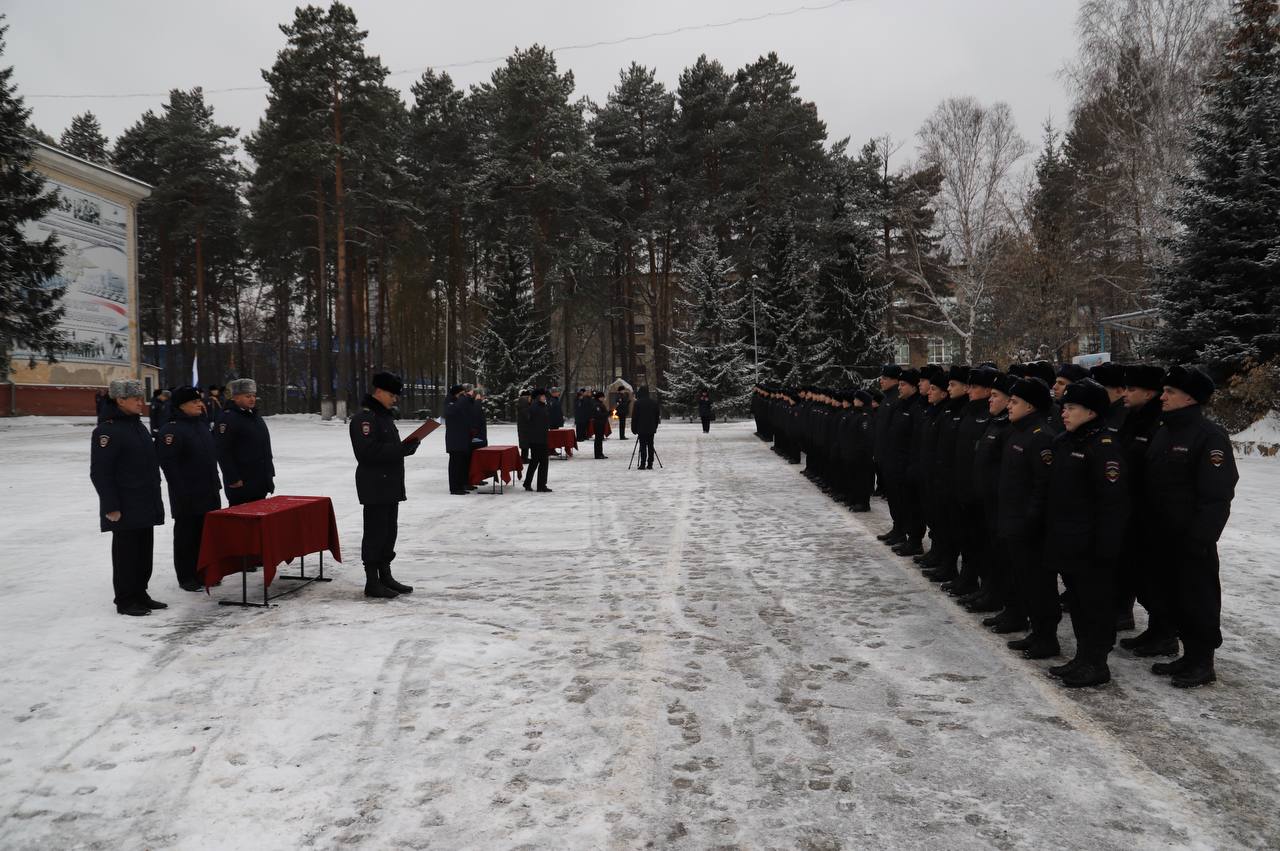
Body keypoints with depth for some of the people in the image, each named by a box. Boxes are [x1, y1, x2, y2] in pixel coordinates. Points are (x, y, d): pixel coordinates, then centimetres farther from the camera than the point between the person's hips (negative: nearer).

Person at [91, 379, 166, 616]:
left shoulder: (138, 425, 14)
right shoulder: (107, 430, -14)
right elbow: (100, 472, -17)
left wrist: (154, 497, 21)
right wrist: (111, 506, -18)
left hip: (146, 505, 9)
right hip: (125, 508, -8)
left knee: (144, 551, 13)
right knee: (126, 552, 1)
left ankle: (140, 595, 24)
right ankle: (125, 601, 11)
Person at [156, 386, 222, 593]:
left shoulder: (202, 424, 12)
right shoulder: (172, 430, -14)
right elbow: (169, 463, -19)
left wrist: (215, 482, 19)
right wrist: (181, 490, -21)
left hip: (209, 492, 8)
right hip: (187, 497, -8)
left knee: (208, 533, 14)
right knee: (187, 536, 2)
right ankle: (187, 578, 11)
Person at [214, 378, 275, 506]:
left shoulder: (256, 416, 16)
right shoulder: (228, 418, -12)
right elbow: (222, 452, -19)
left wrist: (269, 473, 20)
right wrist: (233, 479, -20)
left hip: (260, 481, 9)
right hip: (241, 483, -9)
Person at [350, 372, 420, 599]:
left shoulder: (385, 415, 17)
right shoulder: (364, 418, -14)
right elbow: (367, 452, -24)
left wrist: (407, 446, 3)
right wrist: (400, 448, -24)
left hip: (391, 485, 10)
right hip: (375, 487, -10)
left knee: (389, 531, 14)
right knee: (375, 533, -4)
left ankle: (385, 577, 24)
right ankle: (372, 583, 4)